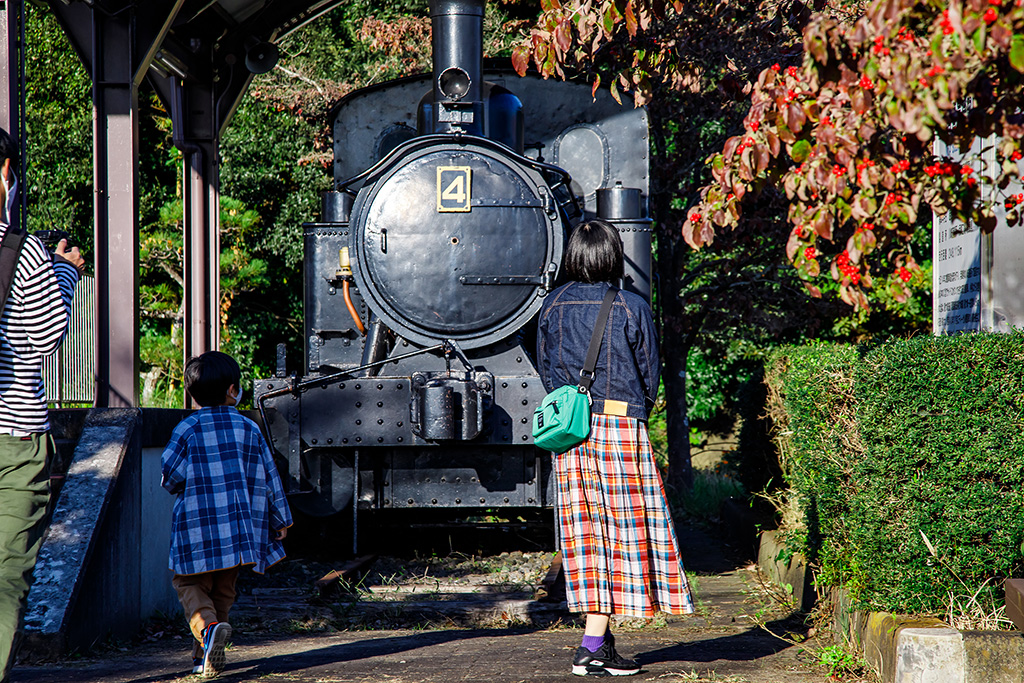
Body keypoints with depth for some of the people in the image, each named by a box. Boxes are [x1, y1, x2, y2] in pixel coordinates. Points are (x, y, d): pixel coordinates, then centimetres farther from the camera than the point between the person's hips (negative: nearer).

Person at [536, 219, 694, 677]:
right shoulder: (632, 309, -7)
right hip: (621, 426, -4)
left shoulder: (551, 307, 3)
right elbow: (649, 377, 2)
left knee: (586, 534, 10)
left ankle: (600, 637, 16)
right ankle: (592, 647, -5)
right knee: (620, 532, 0)